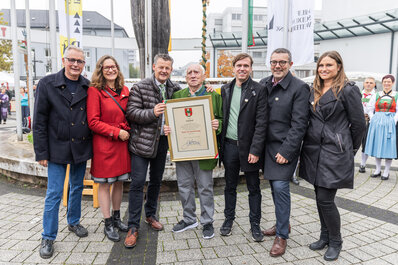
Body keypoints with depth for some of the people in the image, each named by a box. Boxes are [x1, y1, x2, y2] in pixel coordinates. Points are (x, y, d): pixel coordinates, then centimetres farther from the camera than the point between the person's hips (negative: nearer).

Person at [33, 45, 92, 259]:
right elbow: (39, 121, -6)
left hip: (81, 147, 3)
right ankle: (48, 238, 17)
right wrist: (42, 152, -8)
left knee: (77, 188, 17)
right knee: (54, 193, 2)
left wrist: (92, 145, 0)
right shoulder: (47, 84, -6)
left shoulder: (88, 87, 2)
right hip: (58, 148, -3)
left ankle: (73, 222, 38)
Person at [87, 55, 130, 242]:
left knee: (119, 181, 14)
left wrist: (128, 131, 2)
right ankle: (108, 224, 19)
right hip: (104, 144, -5)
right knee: (104, 184, 6)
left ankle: (116, 218, 32)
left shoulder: (124, 91, 10)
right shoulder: (95, 91, -8)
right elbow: (93, 122, -12)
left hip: (123, 143, 6)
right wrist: (116, 132, -15)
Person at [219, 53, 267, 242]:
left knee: (253, 188, 10)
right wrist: (219, 144, 2)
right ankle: (228, 219, 32)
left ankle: (255, 224, 25)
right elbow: (221, 116, 12)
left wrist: (255, 150, -15)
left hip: (249, 147, -3)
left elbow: (261, 123, -10)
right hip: (229, 145, 4)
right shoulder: (225, 89, 8)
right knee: (230, 186, 15)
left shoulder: (258, 90, -5)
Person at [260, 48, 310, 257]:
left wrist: (286, 151, -17)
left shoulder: (299, 88, -9)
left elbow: (299, 124, -13)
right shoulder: (263, 84, 8)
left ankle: (282, 235, 8)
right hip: (267, 145, 6)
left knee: (280, 186, -9)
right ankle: (282, 223, 35)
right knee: (274, 185, 14)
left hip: (285, 147, -6)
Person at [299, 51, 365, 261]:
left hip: (334, 153, -6)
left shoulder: (347, 90, -8)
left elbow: (359, 124, -4)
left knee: (325, 199, -4)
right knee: (320, 197, 14)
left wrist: (350, 149, 5)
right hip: (314, 151, 6)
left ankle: (335, 242, 20)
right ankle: (325, 236, 32)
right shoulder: (315, 90, 11)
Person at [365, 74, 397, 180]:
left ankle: (386, 171, 8)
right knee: (377, 145, 6)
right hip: (376, 123, 2)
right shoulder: (376, 95, 9)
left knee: (389, 146, -1)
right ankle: (378, 169, 18)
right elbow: (370, 109, 12)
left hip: (390, 124, -2)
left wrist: (393, 121, -11)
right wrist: (373, 120, 1)